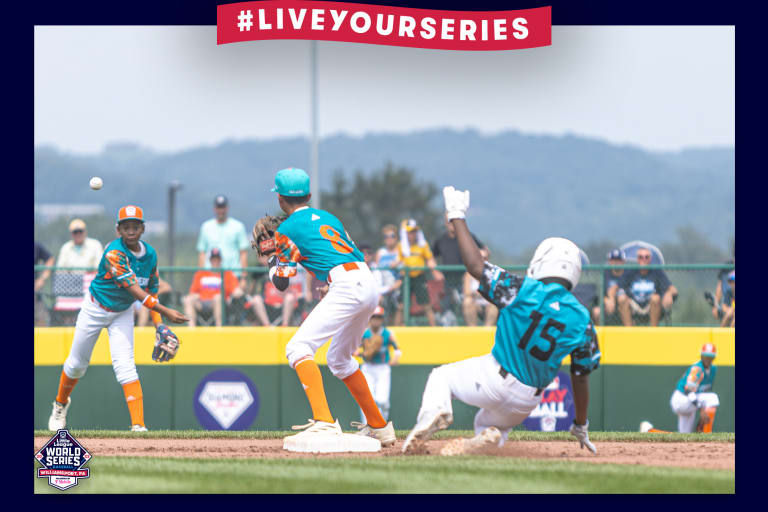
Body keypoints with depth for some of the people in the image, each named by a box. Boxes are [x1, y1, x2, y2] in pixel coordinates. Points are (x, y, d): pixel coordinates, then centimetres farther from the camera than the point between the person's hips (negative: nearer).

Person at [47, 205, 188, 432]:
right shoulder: (114, 253, -29)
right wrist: (164, 311, -40)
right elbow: (134, 289, -35)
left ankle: (138, 426, -22)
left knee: (125, 365, -14)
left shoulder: (150, 254, -8)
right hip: (96, 309, -3)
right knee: (77, 363, 11)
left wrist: (159, 324, -6)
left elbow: (150, 290, 4)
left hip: (123, 312, 3)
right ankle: (61, 403, 41)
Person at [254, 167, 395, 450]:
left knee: (299, 347, -15)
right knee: (339, 358, 26)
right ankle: (378, 426, 33)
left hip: (346, 286, -8)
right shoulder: (327, 217, 25)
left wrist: (271, 255, 24)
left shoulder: (287, 229, 3)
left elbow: (281, 281, 5)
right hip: (369, 286, 8)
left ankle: (324, 424, -34)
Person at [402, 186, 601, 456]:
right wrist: (581, 426, 14)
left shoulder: (523, 290, -13)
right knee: (491, 423, 33)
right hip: (527, 400, 3)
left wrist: (457, 216, 1)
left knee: (441, 376, 24)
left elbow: (476, 265, -9)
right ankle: (489, 437, -6)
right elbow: (581, 376, 2)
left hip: (493, 380, -3)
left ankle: (434, 411, -11)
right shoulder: (582, 320, -3)